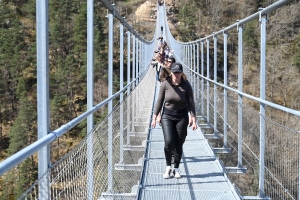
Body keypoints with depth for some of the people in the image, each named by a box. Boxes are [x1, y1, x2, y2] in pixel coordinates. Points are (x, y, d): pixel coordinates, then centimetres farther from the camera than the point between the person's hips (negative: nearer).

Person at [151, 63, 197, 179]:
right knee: (169, 142, -14)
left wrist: (194, 120, -11)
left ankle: (176, 169, 22)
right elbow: (159, 101, 1)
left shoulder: (186, 86, -7)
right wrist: (154, 117, 1)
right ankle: (168, 167, 7)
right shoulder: (165, 84, -6)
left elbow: (191, 104, -5)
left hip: (181, 117, 0)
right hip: (167, 116, 0)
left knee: (178, 144, 4)